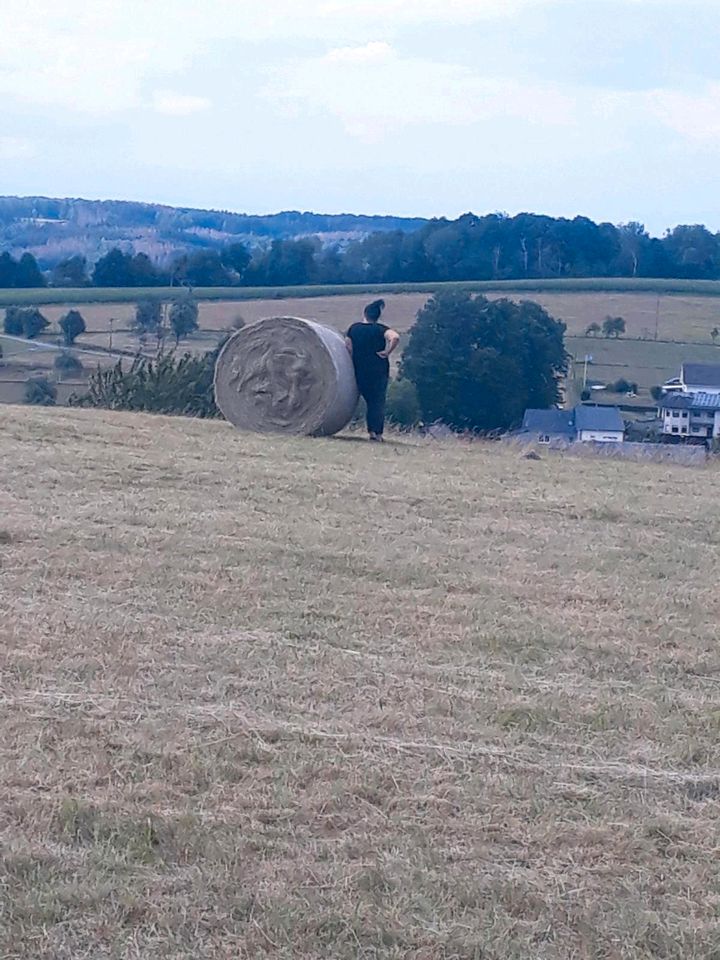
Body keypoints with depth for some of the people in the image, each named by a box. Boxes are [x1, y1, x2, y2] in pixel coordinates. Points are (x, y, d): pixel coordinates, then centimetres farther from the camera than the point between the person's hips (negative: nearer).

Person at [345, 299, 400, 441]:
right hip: (379, 371, -3)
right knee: (378, 401, 4)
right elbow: (395, 337, -23)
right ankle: (377, 433, -1)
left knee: (370, 400, 16)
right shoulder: (380, 329, -8)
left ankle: (371, 430, 11)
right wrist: (387, 352, -12)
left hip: (359, 371, 3)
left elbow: (348, 345, 4)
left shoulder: (353, 328, 3)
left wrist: (355, 360, 13)